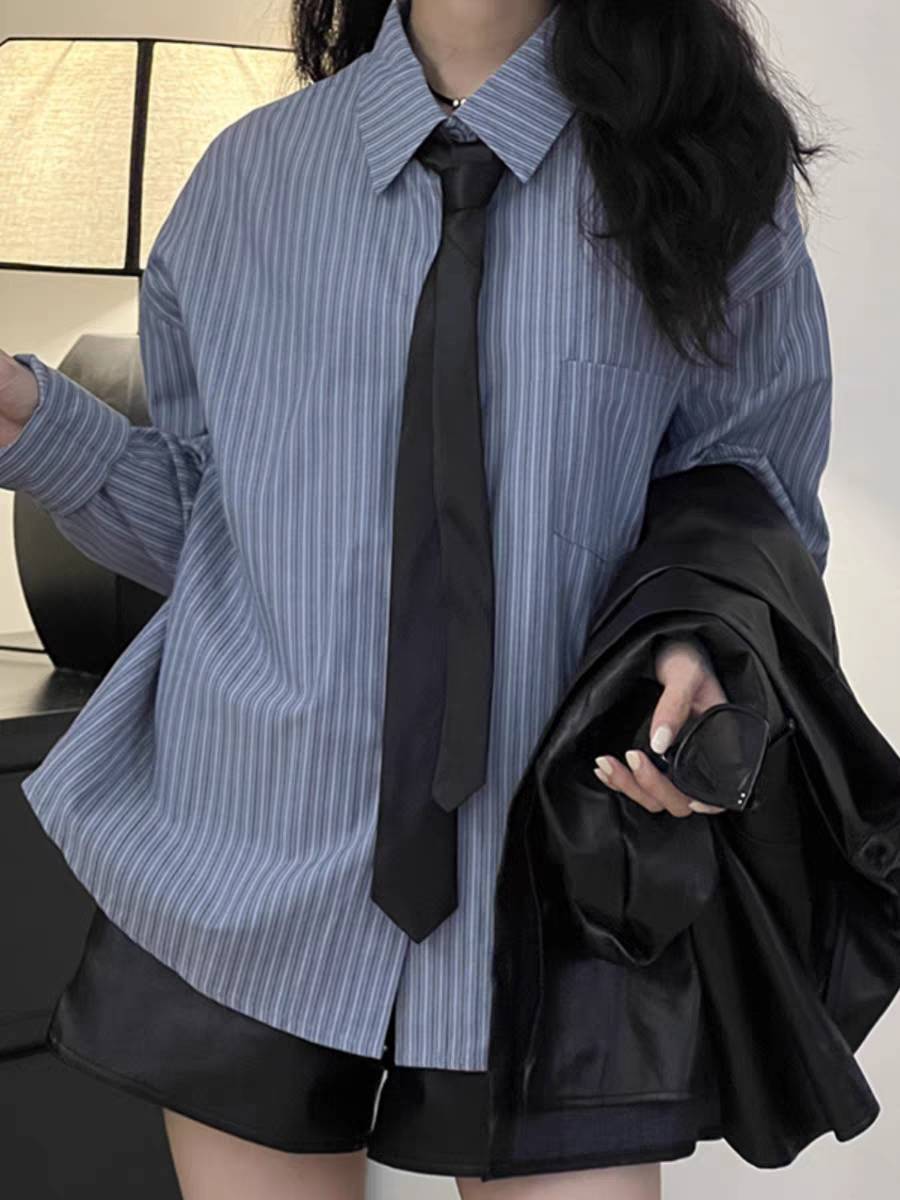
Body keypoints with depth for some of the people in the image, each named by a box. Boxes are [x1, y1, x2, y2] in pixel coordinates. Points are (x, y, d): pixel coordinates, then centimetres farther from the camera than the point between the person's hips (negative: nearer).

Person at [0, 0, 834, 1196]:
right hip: (252, 872, 2)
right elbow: (196, 521, 9)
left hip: (550, 872, -1)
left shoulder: (716, 176, -1)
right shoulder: (249, 173, 5)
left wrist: (700, 643, -16)